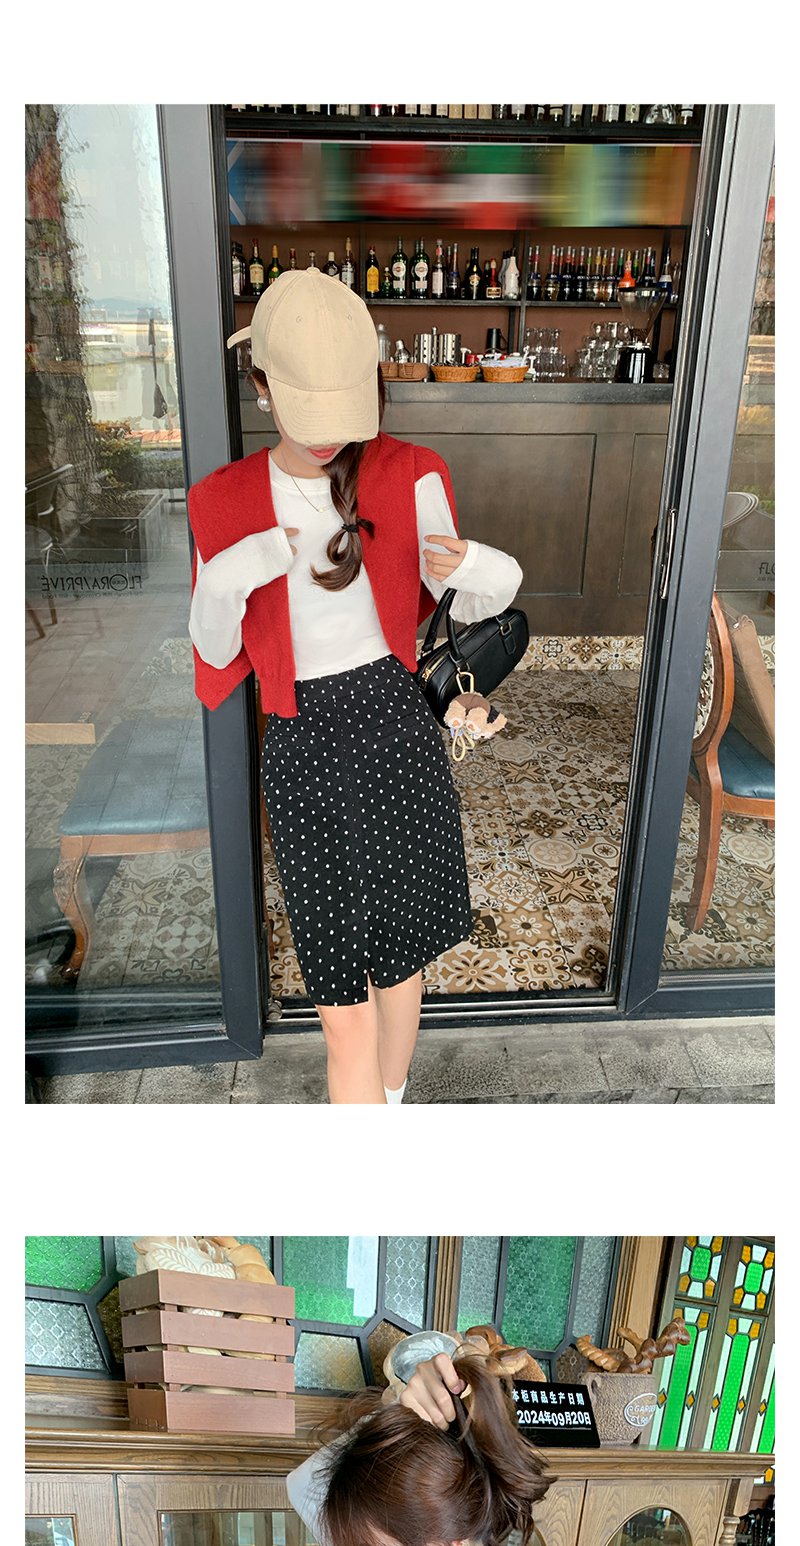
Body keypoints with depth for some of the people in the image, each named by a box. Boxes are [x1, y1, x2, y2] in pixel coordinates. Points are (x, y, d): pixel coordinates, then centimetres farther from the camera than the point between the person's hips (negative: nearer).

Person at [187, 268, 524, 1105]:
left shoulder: (408, 474, -3)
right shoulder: (223, 501, -2)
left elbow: (460, 601, -2)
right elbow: (216, 658, 1)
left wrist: (490, 578, -26)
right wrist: (223, 587, -20)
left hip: (398, 733, 1)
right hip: (302, 753, 0)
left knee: (398, 957, 17)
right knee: (344, 1006, 1)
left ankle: (391, 1097, 45)